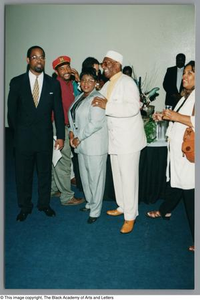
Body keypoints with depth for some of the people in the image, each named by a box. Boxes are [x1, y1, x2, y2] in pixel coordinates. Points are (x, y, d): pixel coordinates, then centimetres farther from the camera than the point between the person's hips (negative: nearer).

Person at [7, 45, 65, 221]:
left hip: (45, 136, 1)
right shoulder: (17, 82, -1)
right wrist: (16, 133, 6)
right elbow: (12, 110, 4)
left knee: (45, 172, 13)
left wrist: (60, 136, -2)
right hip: (23, 137, 0)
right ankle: (25, 207, 28)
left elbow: (58, 111, 1)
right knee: (23, 174, 10)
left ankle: (44, 204, 31)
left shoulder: (53, 84, 1)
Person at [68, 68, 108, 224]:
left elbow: (96, 123, -21)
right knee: (85, 176, 18)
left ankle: (95, 211, 15)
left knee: (95, 177, 1)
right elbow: (74, 117, 20)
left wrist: (79, 137, -15)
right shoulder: (80, 97, 14)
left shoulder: (97, 98, -13)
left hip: (95, 145, -8)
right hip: (81, 144, 9)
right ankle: (90, 202, 36)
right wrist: (72, 132, 3)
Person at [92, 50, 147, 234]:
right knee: (118, 175, 17)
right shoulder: (107, 85, 13)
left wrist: (107, 105, -26)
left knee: (128, 177, -2)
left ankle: (130, 216, 11)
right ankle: (122, 207, 33)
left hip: (128, 138, -9)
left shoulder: (127, 82, -14)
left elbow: (133, 108, -27)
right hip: (114, 138, 9)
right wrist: (98, 101, 4)